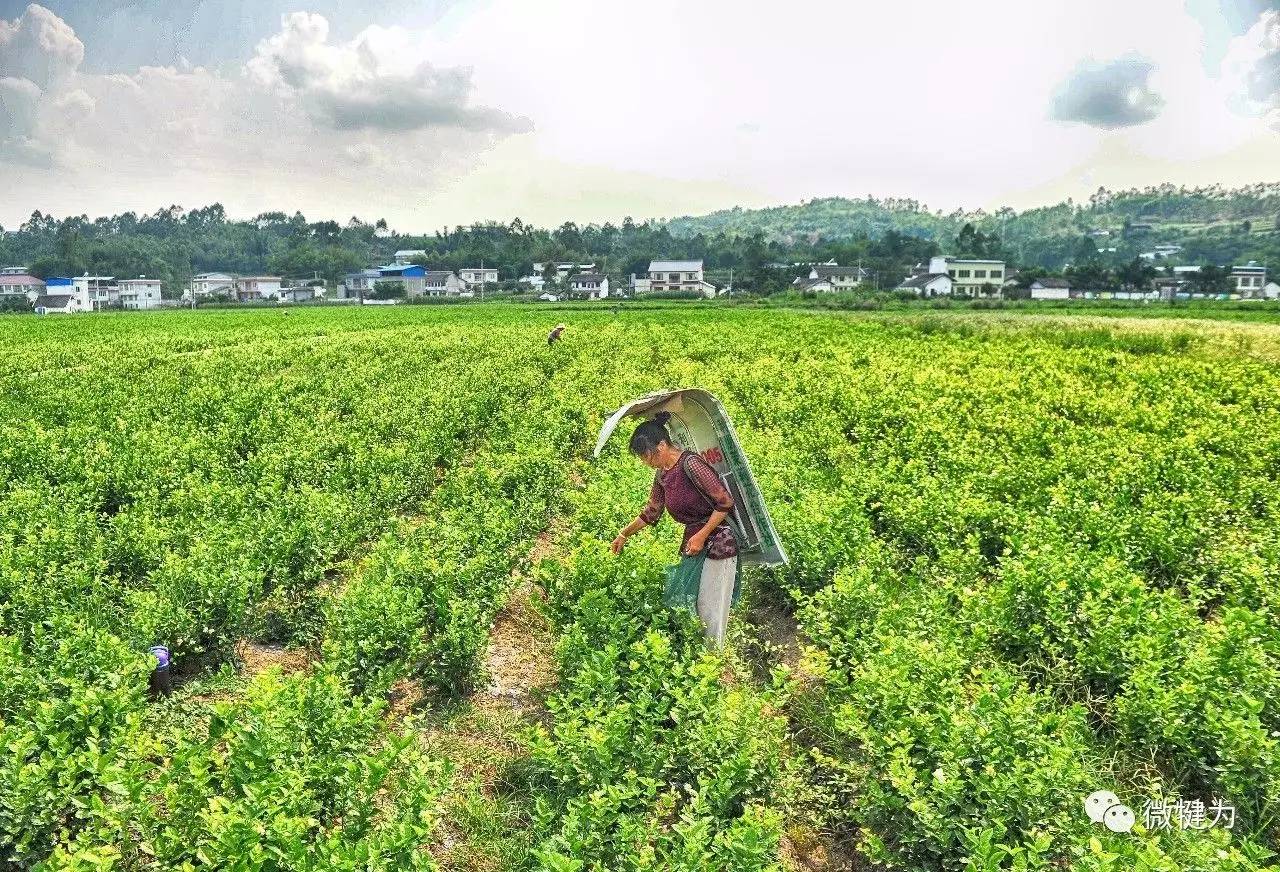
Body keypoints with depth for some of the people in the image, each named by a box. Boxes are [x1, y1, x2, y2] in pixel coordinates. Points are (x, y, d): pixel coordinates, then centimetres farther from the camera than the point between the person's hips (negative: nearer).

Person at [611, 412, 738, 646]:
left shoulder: (690, 464, -21)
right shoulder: (662, 474, 6)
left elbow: (725, 502, -19)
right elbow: (651, 512, 20)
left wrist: (701, 536, -17)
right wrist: (624, 534, 22)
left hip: (717, 545, -8)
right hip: (692, 545, 8)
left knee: (710, 610, -2)